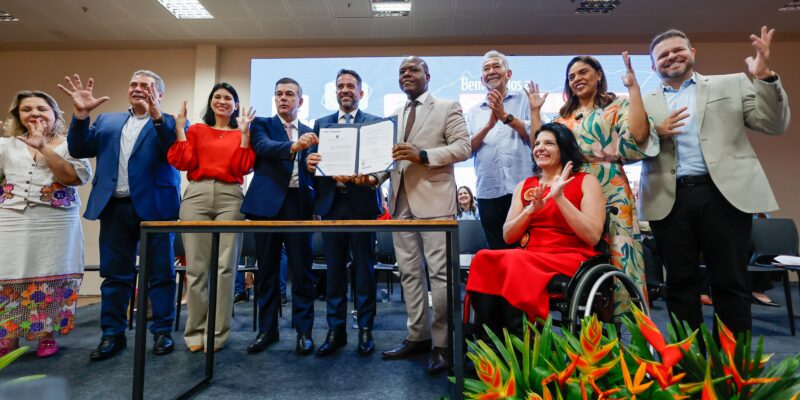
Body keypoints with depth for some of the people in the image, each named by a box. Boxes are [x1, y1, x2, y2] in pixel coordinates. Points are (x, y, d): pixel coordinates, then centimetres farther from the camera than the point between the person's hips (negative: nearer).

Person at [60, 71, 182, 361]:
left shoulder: (170, 123, 3)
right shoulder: (107, 121, 18)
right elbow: (79, 150, 9)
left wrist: (157, 116, -25)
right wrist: (81, 114, -4)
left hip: (154, 207, -4)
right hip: (115, 207, 5)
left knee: (160, 273, 3)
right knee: (114, 273, 10)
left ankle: (162, 332, 13)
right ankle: (112, 334, 21)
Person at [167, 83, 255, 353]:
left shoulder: (241, 133, 14)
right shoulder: (196, 130, 17)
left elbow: (244, 168, 0)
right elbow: (183, 162, 5)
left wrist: (245, 132, -2)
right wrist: (179, 127, 6)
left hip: (230, 198, -1)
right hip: (197, 196, 1)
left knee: (225, 266, -5)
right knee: (196, 266, 0)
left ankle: (217, 333, 4)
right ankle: (196, 330, 11)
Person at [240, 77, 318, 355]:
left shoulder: (310, 132, 15)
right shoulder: (262, 124, 9)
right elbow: (264, 147, -14)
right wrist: (293, 146, -32)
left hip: (298, 204, 1)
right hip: (268, 203, 0)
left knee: (301, 269, 0)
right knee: (266, 269, 6)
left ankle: (304, 330, 11)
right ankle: (267, 329, 19)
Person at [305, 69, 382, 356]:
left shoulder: (375, 123, 7)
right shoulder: (321, 124, 16)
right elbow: (314, 159, 8)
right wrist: (310, 162, -15)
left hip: (362, 203, -2)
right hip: (331, 203, 3)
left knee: (364, 268, 3)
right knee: (334, 268, 7)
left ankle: (365, 329, 15)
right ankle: (336, 329, 18)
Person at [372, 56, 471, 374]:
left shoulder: (448, 108, 4)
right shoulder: (394, 116, 21)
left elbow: (463, 147, -7)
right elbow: (390, 155, 18)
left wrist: (423, 155, -18)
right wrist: (375, 175, -2)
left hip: (433, 199, -6)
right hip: (401, 201, 6)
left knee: (440, 272, -5)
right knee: (409, 272, 9)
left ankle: (442, 343, 5)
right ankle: (418, 336, 20)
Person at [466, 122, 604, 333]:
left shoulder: (585, 181, 6)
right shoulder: (524, 186, 17)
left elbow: (593, 236, -7)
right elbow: (508, 236, 9)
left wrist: (559, 198, -13)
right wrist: (531, 209, -8)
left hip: (569, 258, -4)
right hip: (527, 257, 4)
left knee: (513, 262, -33)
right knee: (485, 260, -28)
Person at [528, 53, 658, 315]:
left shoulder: (618, 106, 6)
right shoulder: (564, 117, 19)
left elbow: (639, 137, -12)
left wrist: (633, 87, -10)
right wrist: (535, 110, 15)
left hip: (609, 192, -4)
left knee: (617, 256, -6)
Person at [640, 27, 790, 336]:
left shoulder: (732, 84, 13)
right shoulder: (644, 103, 13)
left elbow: (775, 125, 6)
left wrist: (766, 77, -7)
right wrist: (656, 133, -12)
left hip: (724, 194, 0)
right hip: (669, 201, 1)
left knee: (730, 284, 4)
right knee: (680, 284, 7)